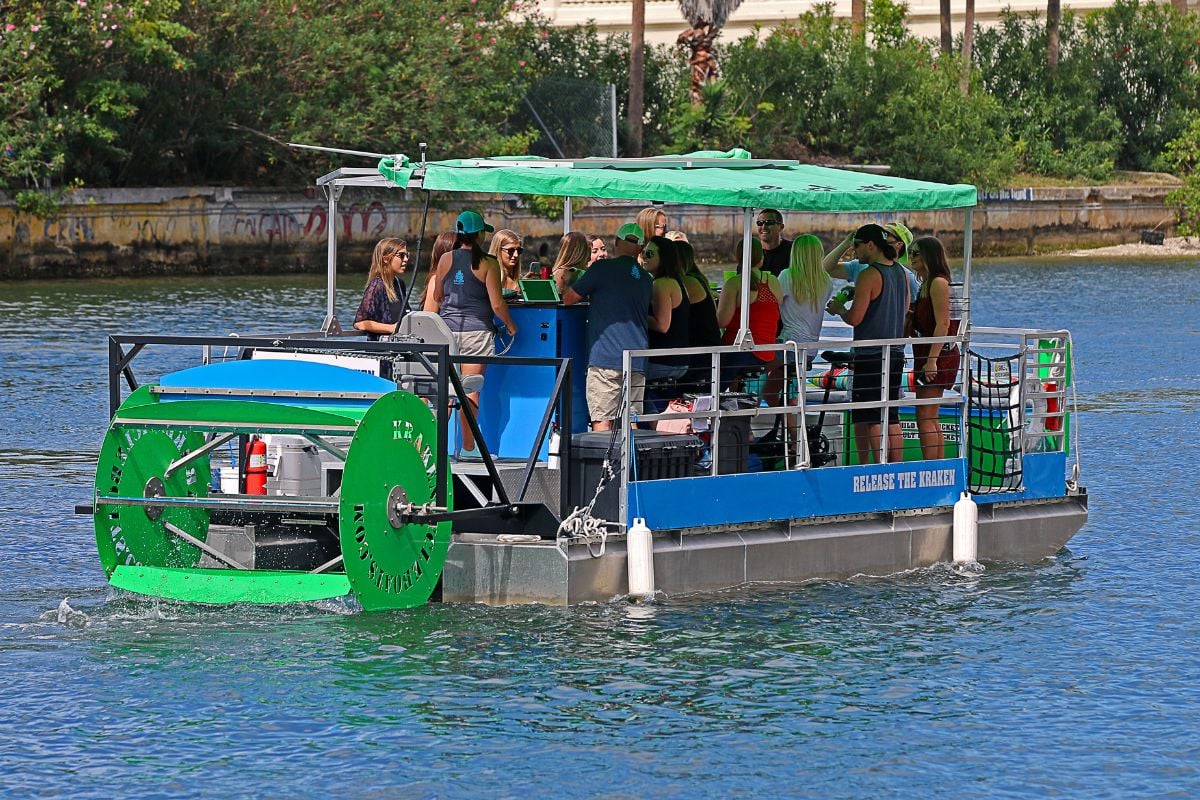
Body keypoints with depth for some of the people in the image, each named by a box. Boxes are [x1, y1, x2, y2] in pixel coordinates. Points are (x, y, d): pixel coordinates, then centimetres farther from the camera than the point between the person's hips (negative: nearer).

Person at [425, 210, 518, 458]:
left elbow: (436, 298, 14)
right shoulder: (488, 264, -7)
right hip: (476, 331, -3)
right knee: (471, 390, 1)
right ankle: (468, 446, 5)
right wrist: (510, 325, 8)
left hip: (447, 329, 3)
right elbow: (497, 304, -8)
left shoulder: (446, 259, 4)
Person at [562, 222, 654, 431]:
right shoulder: (646, 279, 15)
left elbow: (568, 299, 1)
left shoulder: (603, 268, -3)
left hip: (606, 357, -5)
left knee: (602, 421, -6)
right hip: (637, 359, 5)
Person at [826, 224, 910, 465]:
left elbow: (855, 318, -16)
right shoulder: (900, 272, 10)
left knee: (872, 418, -5)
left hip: (871, 355, -8)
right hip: (895, 353, 8)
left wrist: (839, 309, 3)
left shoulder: (869, 275, -14)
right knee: (891, 417, 11)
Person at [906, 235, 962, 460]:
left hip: (938, 354, -10)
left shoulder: (938, 282, -13)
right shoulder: (926, 284, 17)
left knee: (925, 418, -11)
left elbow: (943, 324, -19)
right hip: (927, 356, 10)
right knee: (930, 420, 12)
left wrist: (932, 359, -23)